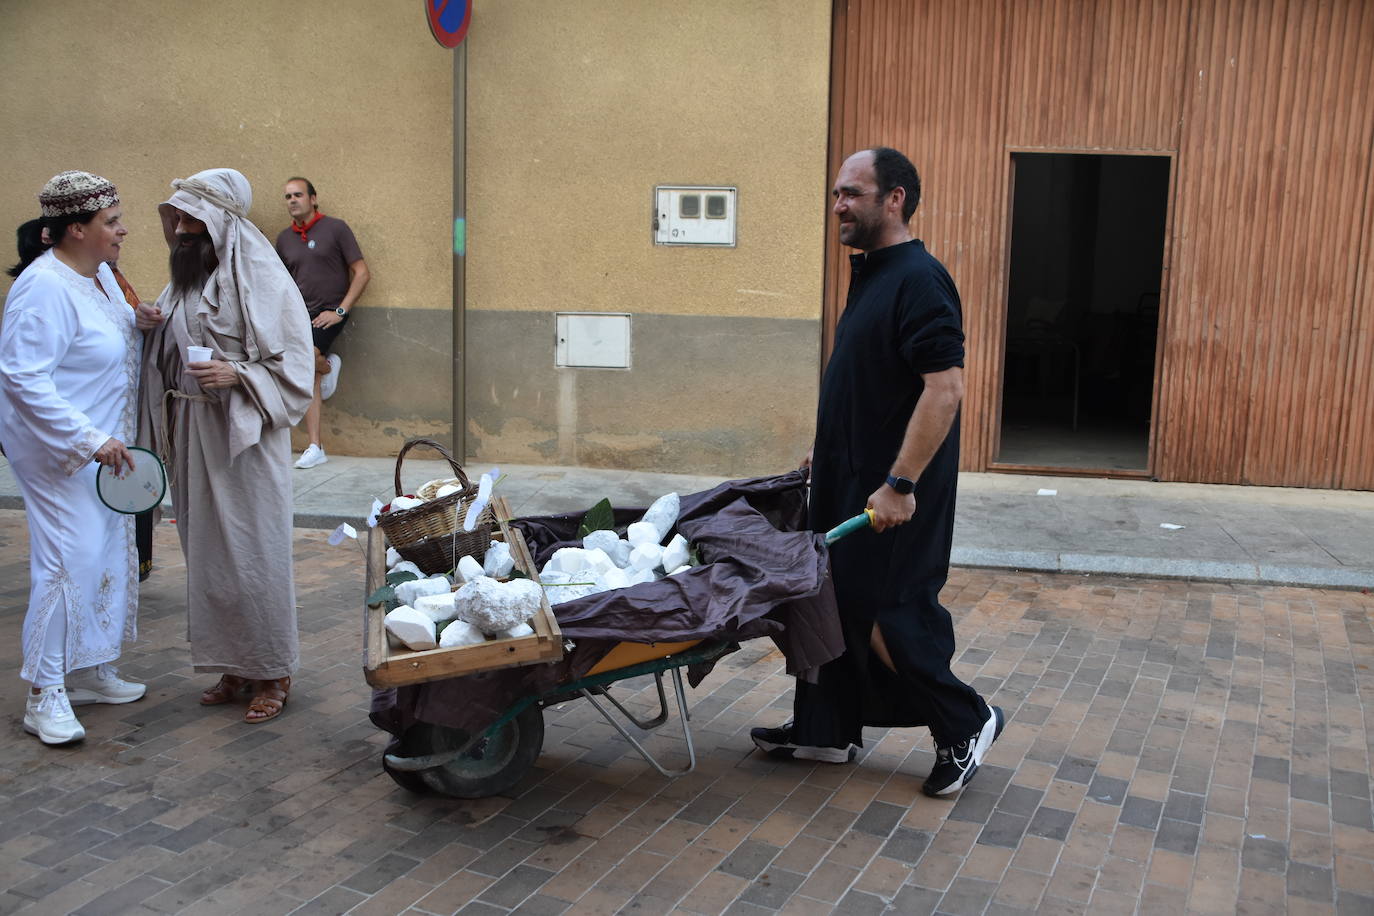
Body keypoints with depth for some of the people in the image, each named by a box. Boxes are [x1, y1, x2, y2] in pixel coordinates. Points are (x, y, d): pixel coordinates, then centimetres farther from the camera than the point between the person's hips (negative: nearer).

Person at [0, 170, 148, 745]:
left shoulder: (100, 273, 7)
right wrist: (90, 440, -26)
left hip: (102, 446, 10)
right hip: (59, 452, -10)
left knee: (108, 553, 14)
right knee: (70, 559, -9)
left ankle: (91, 672, 27)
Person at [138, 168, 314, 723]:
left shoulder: (261, 279, -11)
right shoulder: (187, 276, 12)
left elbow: (294, 366, -10)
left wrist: (235, 374, -24)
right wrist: (151, 325, 1)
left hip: (243, 439, -7)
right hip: (192, 436, 8)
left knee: (251, 551, -2)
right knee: (207, 551, 11)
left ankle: (271, 672, 11)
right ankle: (233, 666, 23)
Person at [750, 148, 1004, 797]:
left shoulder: (918, 280, -18)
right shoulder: (871, 275, 14)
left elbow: (944, 388, -26)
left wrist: (900, 484, -28)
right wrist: (828, 452, 23)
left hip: (891, 492, -10)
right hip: (849, 478, 10)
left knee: (886, 620, -3)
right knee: (835, 602, 15)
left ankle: (966, 724, 16)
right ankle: (826, 730, 28)